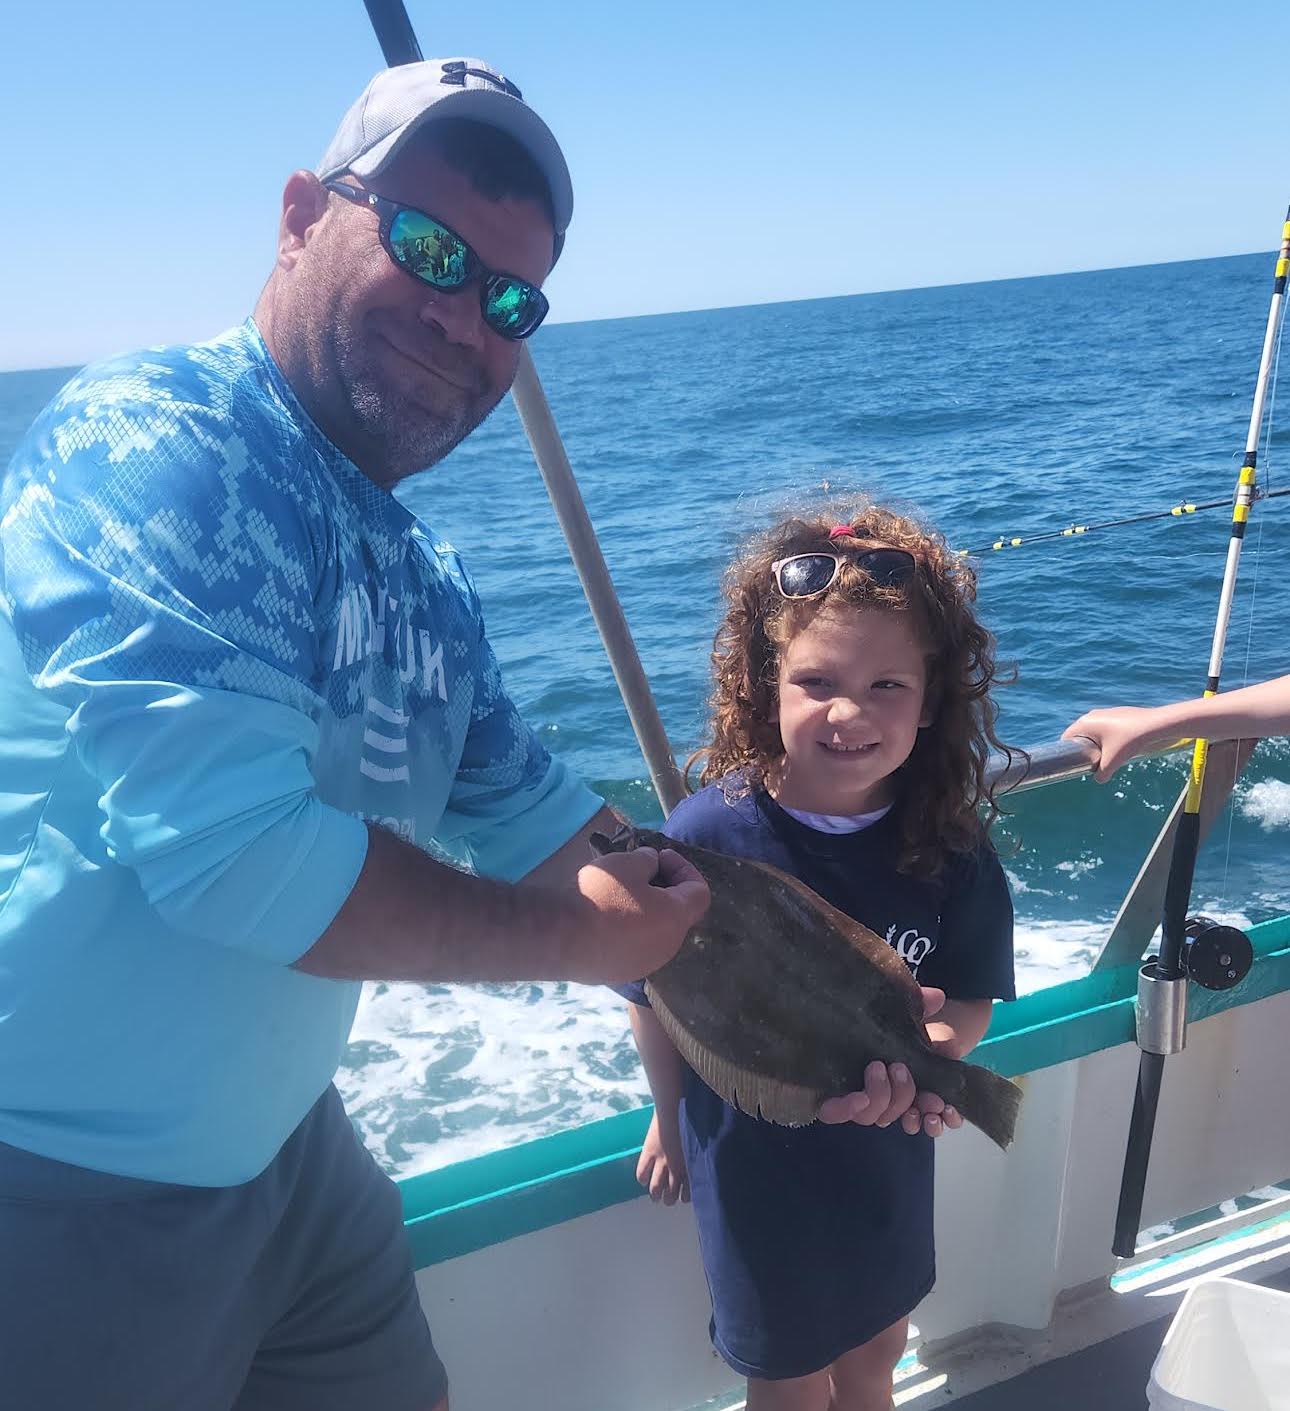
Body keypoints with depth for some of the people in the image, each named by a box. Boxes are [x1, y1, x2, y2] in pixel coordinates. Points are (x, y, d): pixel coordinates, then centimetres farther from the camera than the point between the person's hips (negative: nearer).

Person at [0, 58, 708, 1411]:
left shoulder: (423, 581, 5)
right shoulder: (159, 437, -21)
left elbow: (535, 818, 10)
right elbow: (229, 846, -30)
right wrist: (574, 941, -16)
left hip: (276, 1148, 8)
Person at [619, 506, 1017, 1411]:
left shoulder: (946, 842, -18)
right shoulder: (713, 832, -28)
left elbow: (971, 997, -7)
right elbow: (655, 996, -15)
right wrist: (671, 1119, -3)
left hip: (889, 1159, 3)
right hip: (755, 1165, -3)